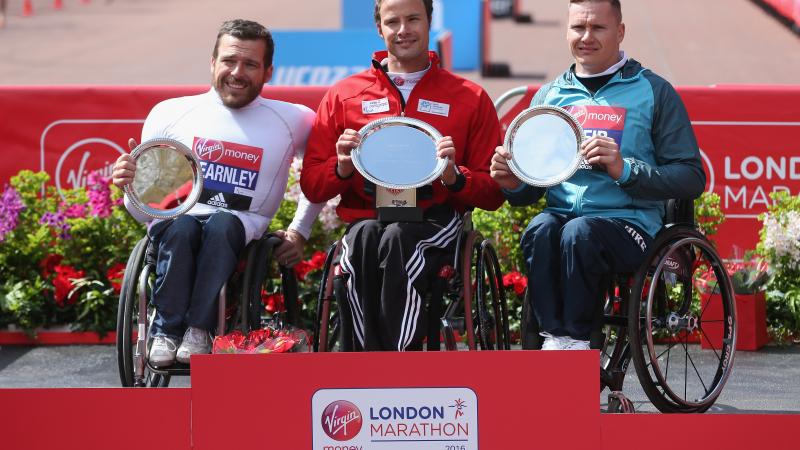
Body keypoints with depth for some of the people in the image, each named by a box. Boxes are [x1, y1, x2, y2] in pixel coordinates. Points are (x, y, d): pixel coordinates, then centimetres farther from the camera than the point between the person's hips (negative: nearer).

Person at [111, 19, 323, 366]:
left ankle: (199, 331, -32)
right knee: (182, 226, -36)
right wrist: (131, 184, -13)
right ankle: (166, 332, -28)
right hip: (173, 222, 0)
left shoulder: (293, 121, 7)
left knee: (222, 224, -36)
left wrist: (299, 232, 12)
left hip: (241, 234, 0)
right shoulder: (170, 113, 6)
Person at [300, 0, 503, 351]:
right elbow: (311, 185, 13)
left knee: (397, 239, -36)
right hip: (365, 218, 1)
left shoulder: (470, 98, 13)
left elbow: (493, 193, 10)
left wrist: (454, 177, -11)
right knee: (364, 237, -36)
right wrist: (342, 168, -9)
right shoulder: (343, 95, 15)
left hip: (434, 221, -1)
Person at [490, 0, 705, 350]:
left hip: (630, 224, -3)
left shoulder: (653, 92, 5)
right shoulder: (549, 95, 17)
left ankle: (576, 338, -25)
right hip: (561, 213, 3)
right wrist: (514, 183, -3)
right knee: (541, 229, -31)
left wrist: (626, 171, -16)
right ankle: (555, 336, -30)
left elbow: (692, 178, -1)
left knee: (579, 232, -35)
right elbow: (530, 191, 22)